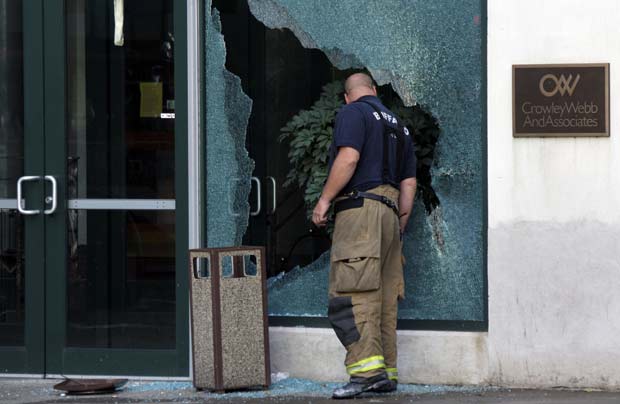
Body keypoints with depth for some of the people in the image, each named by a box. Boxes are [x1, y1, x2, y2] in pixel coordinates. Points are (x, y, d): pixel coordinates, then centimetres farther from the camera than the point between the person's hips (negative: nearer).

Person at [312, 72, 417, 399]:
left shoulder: (353, 113, 1)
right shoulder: (398, 126, 25)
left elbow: (348, 158, -15)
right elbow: (409, 183, 21)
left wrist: (324, 200, -11)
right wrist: (400, 226, 24)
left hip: (360, 208, -8)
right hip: (390, 212, 8)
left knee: (350, 294, -14)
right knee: (384, 298, 9)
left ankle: (368, 369, -26)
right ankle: (387, 374, 9)